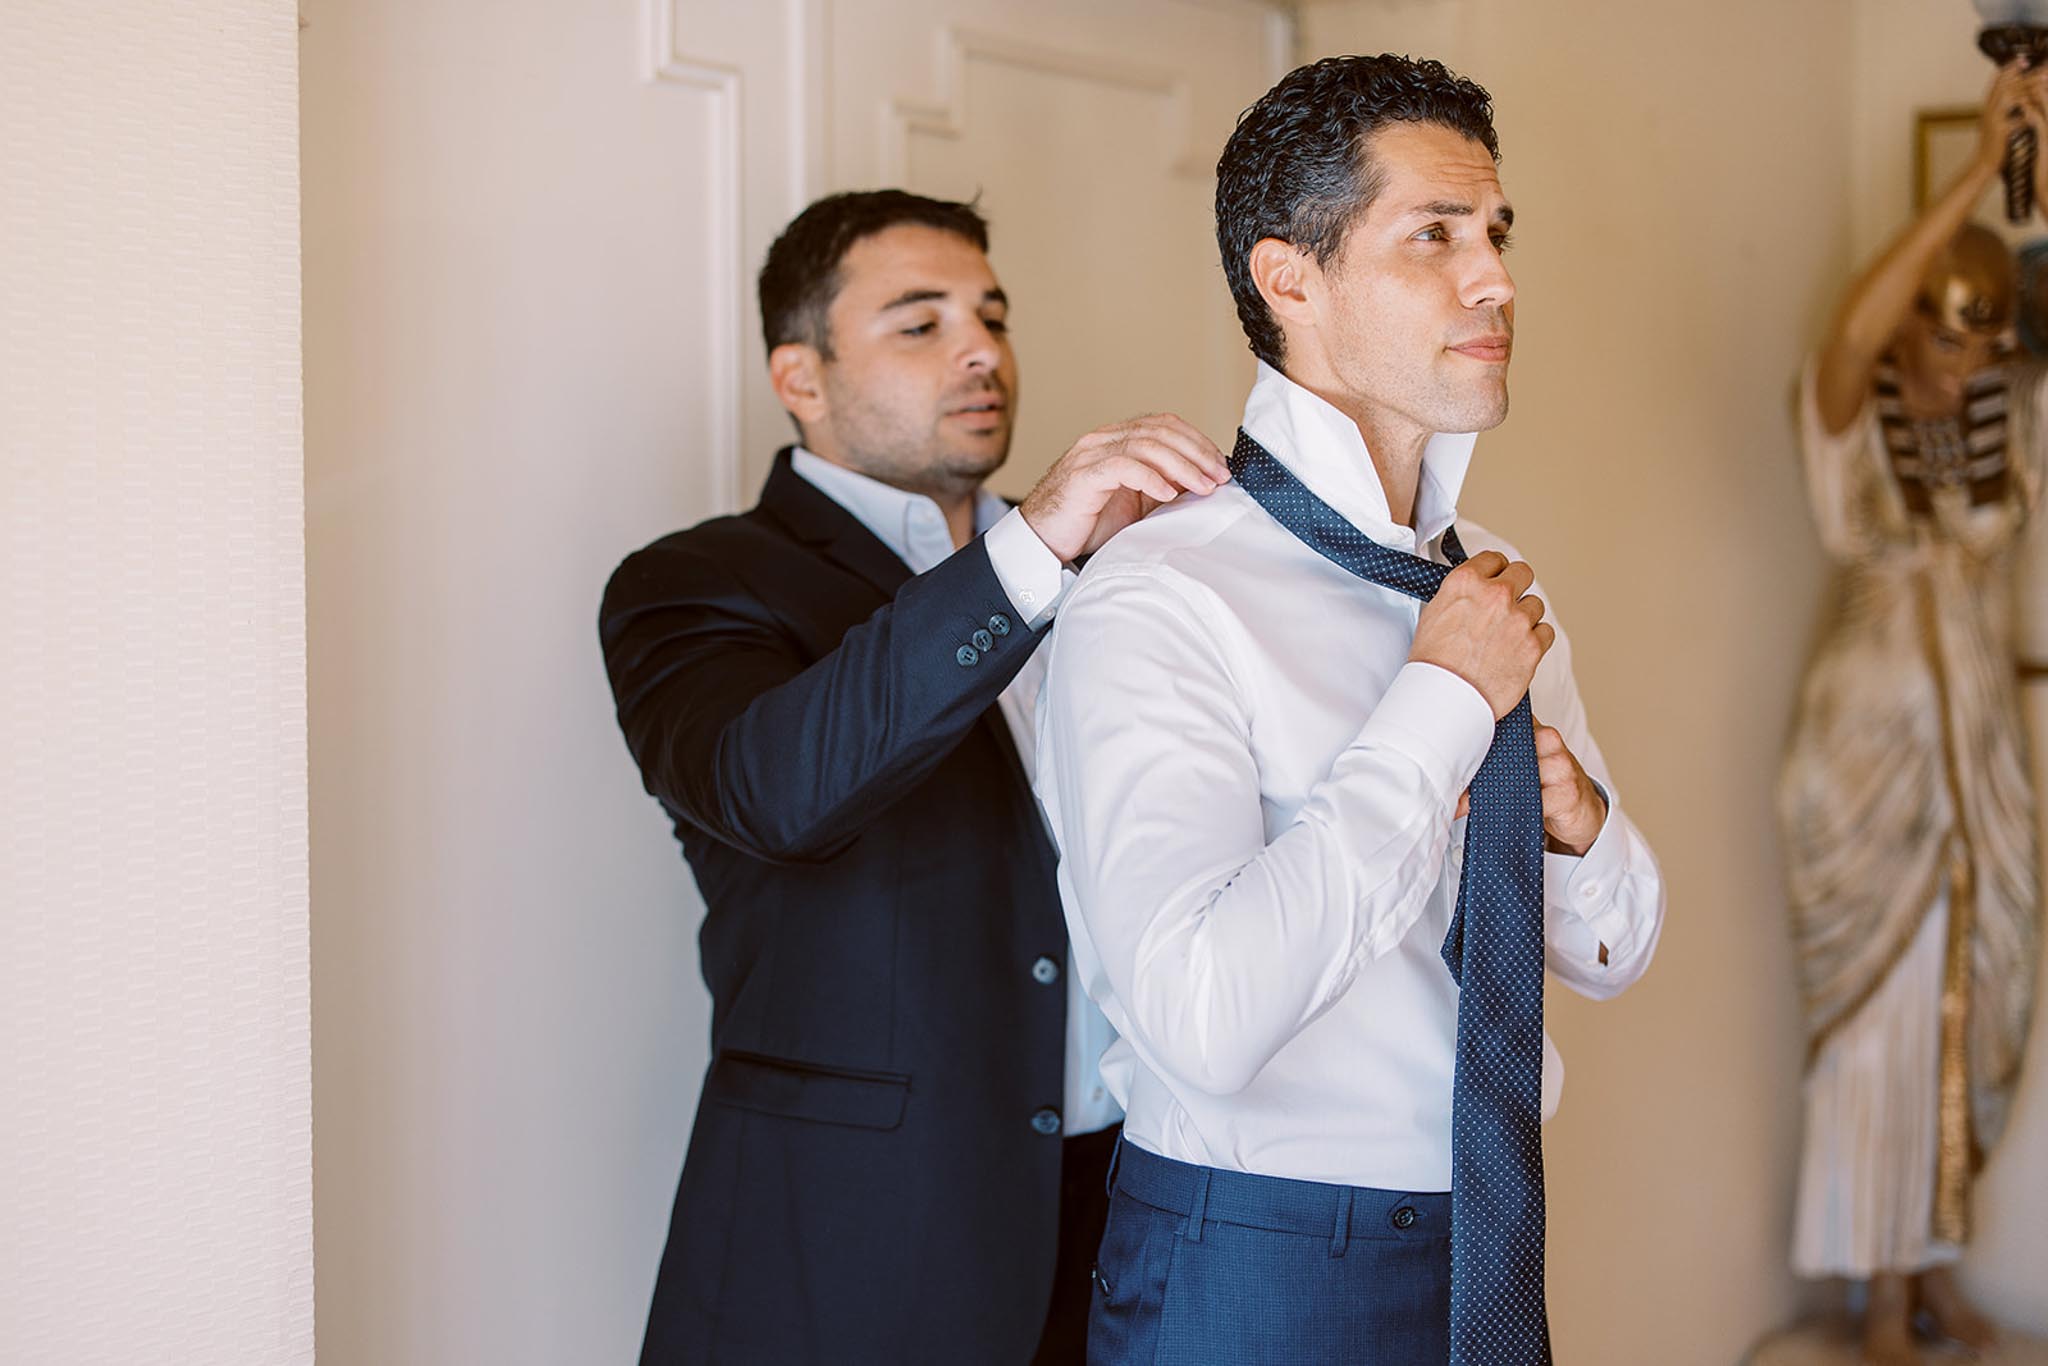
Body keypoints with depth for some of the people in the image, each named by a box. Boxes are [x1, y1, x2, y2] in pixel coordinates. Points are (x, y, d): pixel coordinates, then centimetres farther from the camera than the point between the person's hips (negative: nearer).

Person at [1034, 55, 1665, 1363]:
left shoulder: (1491, 581, 7)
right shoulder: (1161, 601, -17)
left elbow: (1615, 949, 16)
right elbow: (1204, 1016, -31)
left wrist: (1578, 819, -6)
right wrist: (1441, 703, -22)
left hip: (1491, 1248, 7)